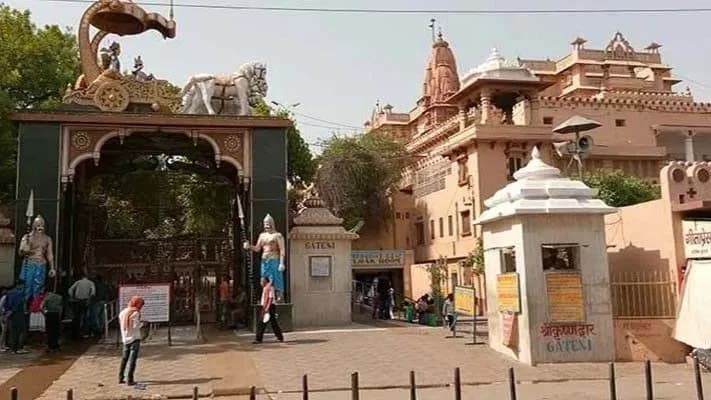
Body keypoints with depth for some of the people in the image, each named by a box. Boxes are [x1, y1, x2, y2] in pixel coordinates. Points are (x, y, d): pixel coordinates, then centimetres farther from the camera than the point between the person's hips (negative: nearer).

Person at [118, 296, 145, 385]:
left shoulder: (122, 312, 7)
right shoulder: (136, 313, -14)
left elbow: (121, 324, 11)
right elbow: (135, 326, -18)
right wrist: (142, 323, 0)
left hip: (125, 339, 7)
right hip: (134, 339, -7)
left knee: (124, 358, 17)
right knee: (132, 359, -3)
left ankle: (121, 378, 21)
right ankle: (129, 380, -4)